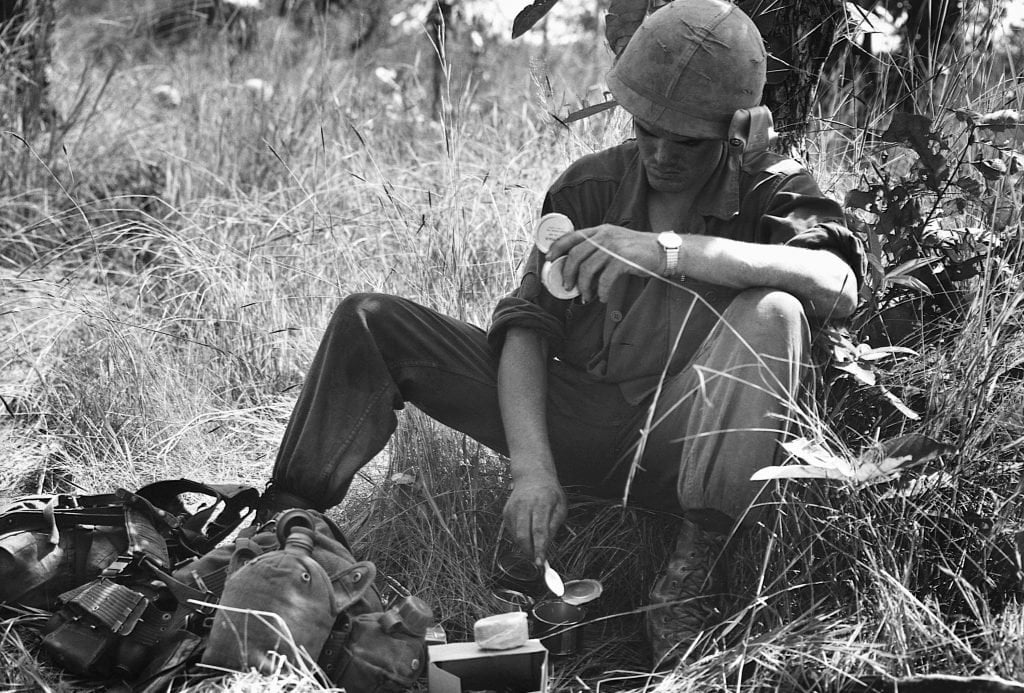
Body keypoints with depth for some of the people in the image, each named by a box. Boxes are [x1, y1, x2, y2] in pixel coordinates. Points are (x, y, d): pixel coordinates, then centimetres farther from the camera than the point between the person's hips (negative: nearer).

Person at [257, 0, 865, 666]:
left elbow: (838, 285, -28)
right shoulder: (591, 186, 4)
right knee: (370, 323, -6)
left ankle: (696, 564, -27)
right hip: (573, 421, 3)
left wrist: (668, 251, -36)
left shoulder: (773, 193, -5)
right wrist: (532, 465, -22)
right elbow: (527, 322, -5)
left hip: (681, 446, -3)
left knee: (773, 313, -32)